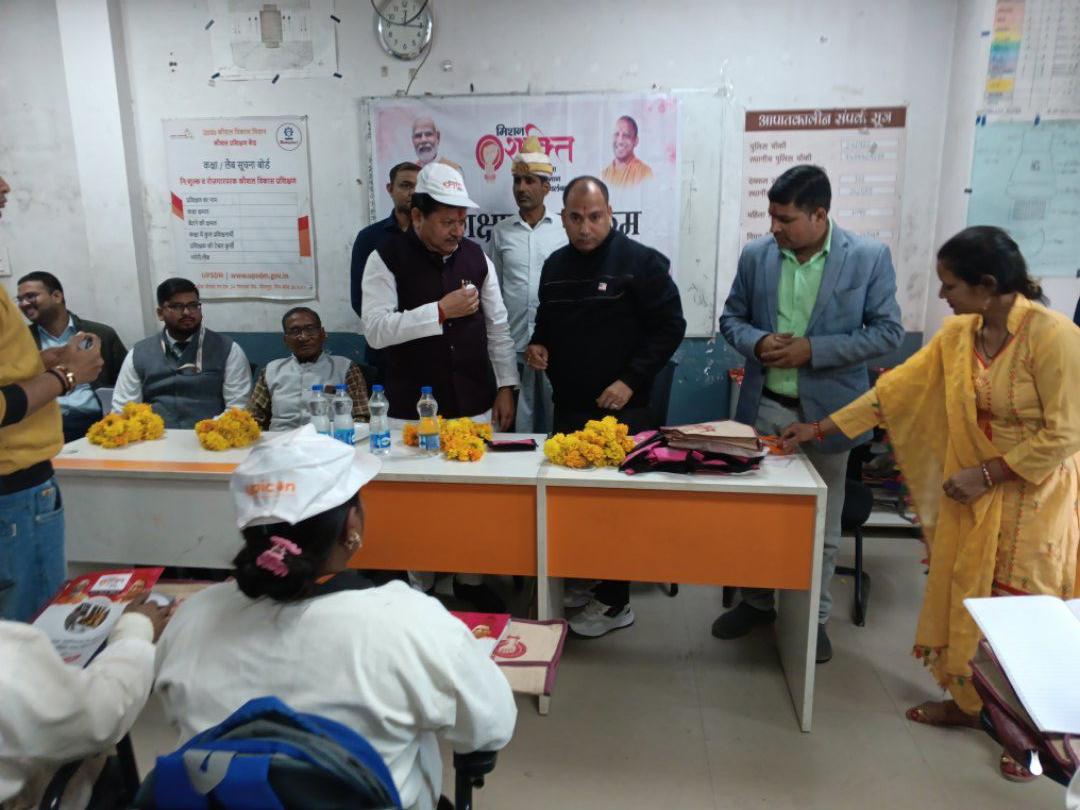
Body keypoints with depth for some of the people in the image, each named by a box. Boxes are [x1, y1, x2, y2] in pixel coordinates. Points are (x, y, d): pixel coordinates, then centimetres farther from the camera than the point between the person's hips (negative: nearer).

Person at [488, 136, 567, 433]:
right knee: (517, 423, 7)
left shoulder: (565, 230, 2)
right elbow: (493, 290, 12)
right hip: (513, 344, 2)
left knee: (556, 423, 6)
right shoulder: (501, 232, 8)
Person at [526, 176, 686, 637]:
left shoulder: (641, 262, -9)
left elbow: (670, 326, -10)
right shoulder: (555, 266, 11)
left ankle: (614, 603, 15)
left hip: (620, 409, -6)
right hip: (567, 407, 6)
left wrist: (631, 380, -16)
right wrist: (537, 345, 1)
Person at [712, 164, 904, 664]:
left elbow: (887, 332, -8)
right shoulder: (756, 255, 0)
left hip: (826, 411, -2)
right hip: (763, 407, 3)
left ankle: (813, 617, 30)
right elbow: (731, 317, 8)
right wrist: (756, 342, -14)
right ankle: (756, 602, 35)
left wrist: (813, 350, -18)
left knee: (822, 525, 11)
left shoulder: (869, 257, -8)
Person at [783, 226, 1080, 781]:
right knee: (963, 594, 14)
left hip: (1032, 496, -6)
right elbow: (896, 388, -2)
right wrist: (820, 429, -4)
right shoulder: (958, 333, -2)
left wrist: (987, 473, -21)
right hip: (973, 492, 6)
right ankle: (967, 699, 34)